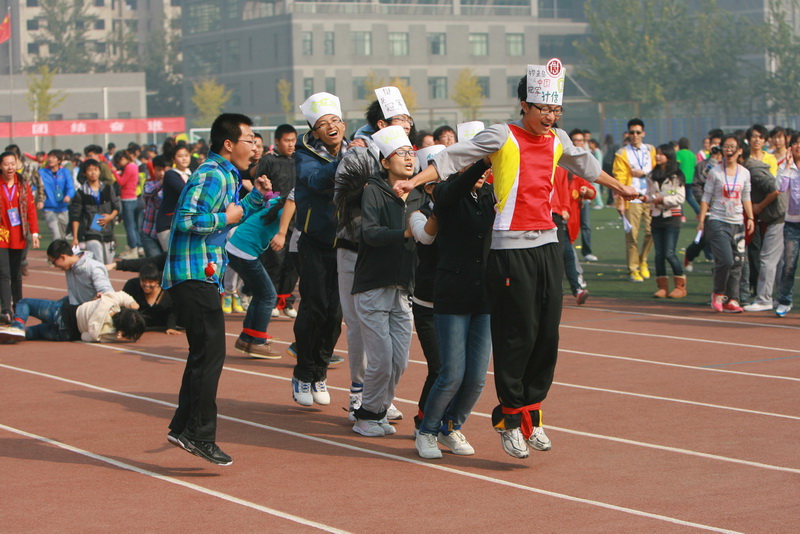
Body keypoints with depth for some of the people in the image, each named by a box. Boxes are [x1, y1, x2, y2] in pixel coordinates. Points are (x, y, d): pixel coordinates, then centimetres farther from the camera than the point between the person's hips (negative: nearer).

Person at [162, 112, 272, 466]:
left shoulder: (225, 175, 18)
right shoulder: (212, 175, -15)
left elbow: (232, 214, 29)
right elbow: (187, 220, -26)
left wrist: (257, 196, 16)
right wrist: (225, 218, -15)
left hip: (202, 275, 11)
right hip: (195, 275, -11)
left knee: (204, 354, 15)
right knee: (209, 354, -11)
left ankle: (183, 427, 21)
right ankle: (199, 435, -9)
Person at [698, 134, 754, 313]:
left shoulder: (745, 173, 9)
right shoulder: (714, 172, -1)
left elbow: (746, 198, 16)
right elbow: (706, 198, 0)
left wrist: (750, 218, 7)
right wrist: (701, 220, -5)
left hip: (737, 223, 4)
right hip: (718, 222, -4)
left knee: (737, 262, 0)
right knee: (725, 260, -15)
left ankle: (732, 300, 7)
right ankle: (718, 293, 6)